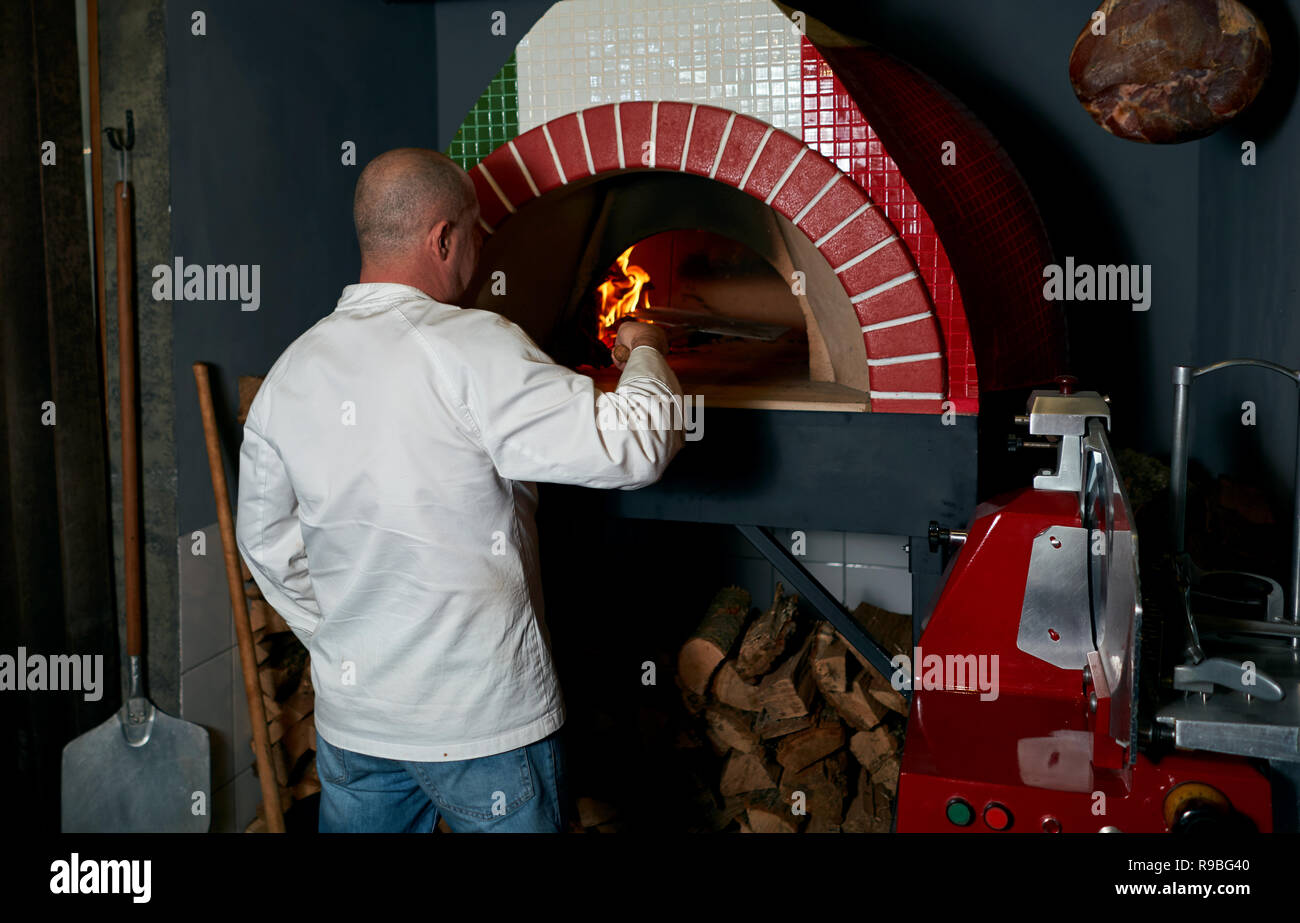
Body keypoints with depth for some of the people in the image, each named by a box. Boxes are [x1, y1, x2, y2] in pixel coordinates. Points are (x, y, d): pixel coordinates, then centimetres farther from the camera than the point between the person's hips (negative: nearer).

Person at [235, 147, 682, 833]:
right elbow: (632, 446, -20)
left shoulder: (290, 371, 3)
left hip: (348, 714, 6)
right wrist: (645, 353, 0)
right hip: (483, 714, -6)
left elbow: (264, 539, 12)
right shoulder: (474, 349, -18)